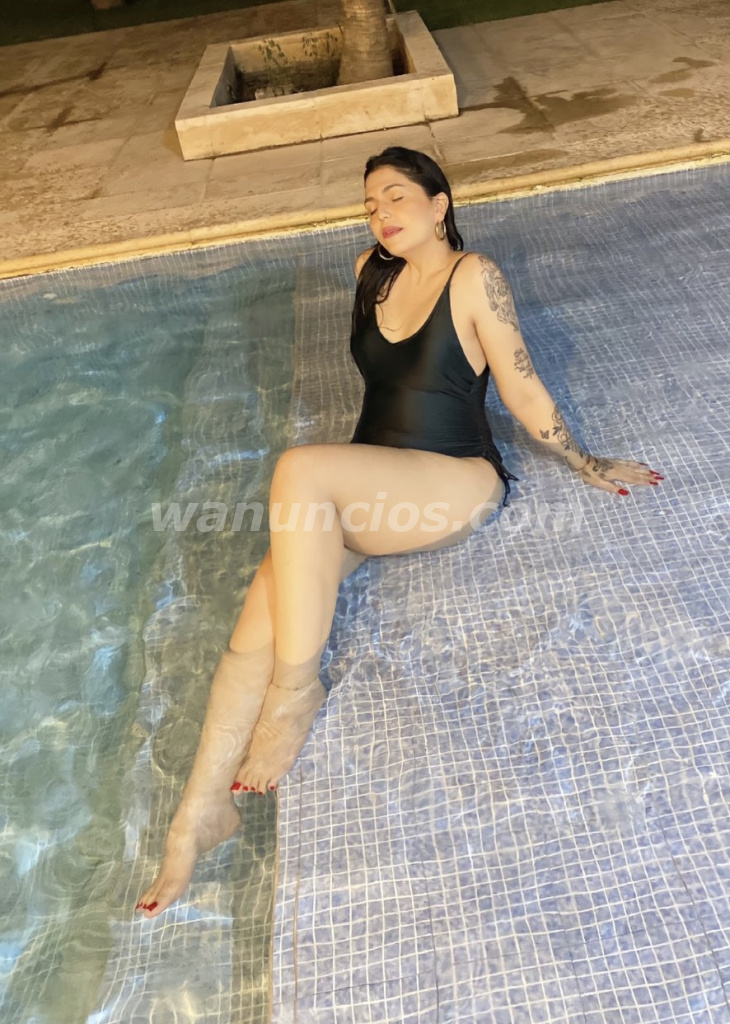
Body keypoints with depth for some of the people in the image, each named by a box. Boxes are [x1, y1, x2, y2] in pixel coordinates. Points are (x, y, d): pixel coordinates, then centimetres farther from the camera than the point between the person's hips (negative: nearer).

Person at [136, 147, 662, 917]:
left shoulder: (473, 277, -5)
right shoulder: (370, 274, 14)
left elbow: (524, 394, -1)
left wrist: (586, 466, 3)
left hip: (456, 484, -5)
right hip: (367, 488, 6)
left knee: (299, 469, -32)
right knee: (269, 591, -21)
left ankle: (297, 687, -21)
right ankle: (201, 808, -19)